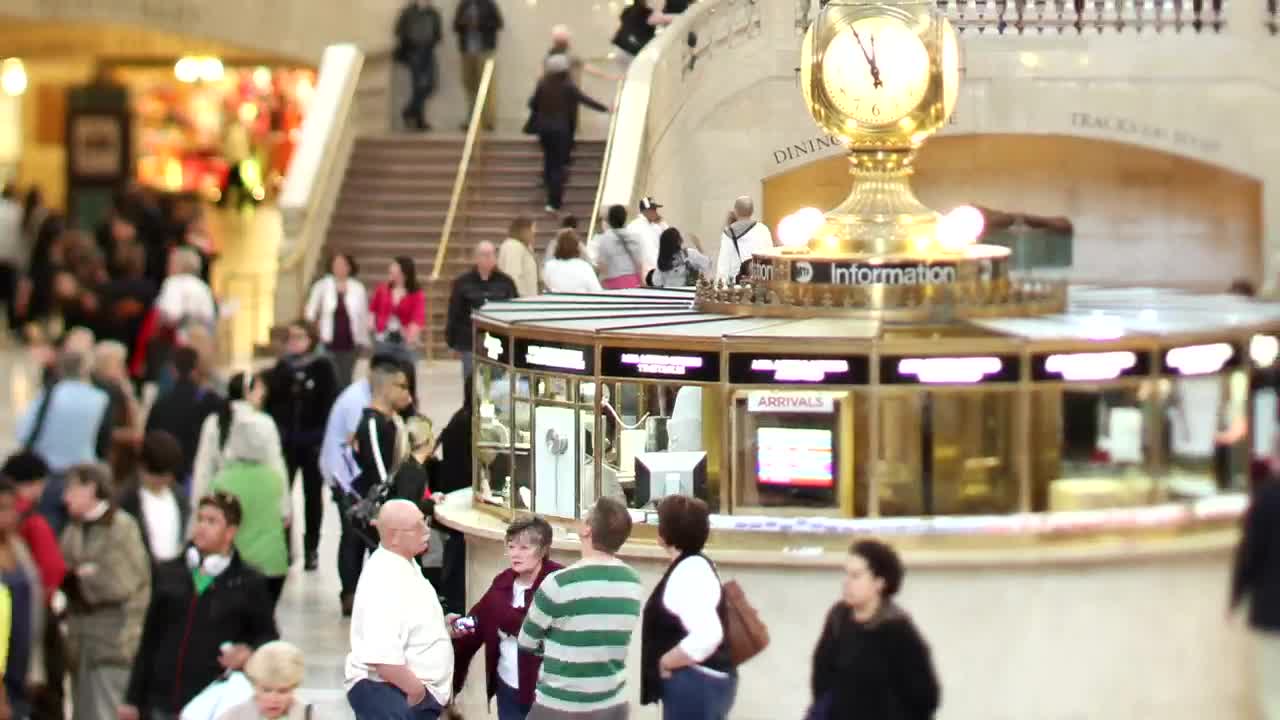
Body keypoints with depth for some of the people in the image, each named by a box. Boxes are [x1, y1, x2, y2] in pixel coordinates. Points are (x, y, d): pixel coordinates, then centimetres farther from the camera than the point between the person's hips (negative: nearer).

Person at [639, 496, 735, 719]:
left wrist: (665, 662, -19)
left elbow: (707, 636, -31)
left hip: (695, 685, -11)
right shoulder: (694, 565, 13)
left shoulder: (688, 572, -19)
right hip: (698, 684, 11)